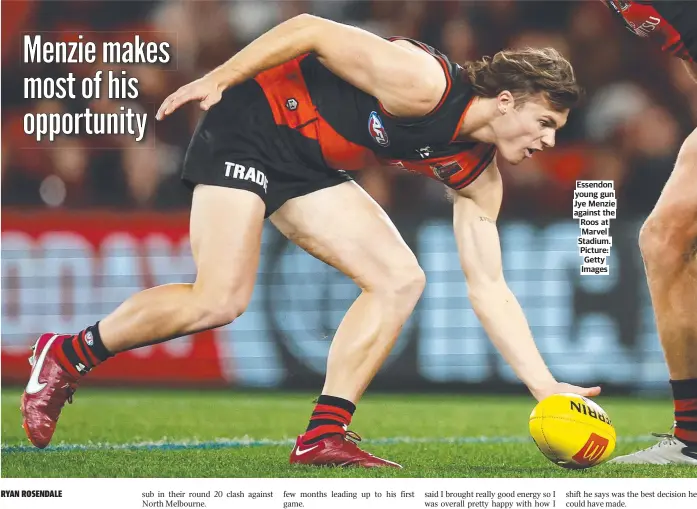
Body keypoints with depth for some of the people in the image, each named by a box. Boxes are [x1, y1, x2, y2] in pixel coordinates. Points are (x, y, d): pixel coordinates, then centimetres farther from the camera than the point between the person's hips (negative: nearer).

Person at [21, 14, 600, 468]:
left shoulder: (476, 175, -1)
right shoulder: (424, 84, -26)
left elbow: (488, 289, 1)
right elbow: (310, 31, -21)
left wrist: (545, 384, -6)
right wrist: (218, 77, -18)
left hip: (310, 166, 8)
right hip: (251, 123, -8)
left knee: (400, 280, -7)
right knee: (220, 300, -20)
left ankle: (324, 435, -5)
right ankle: (66, 356, 0)